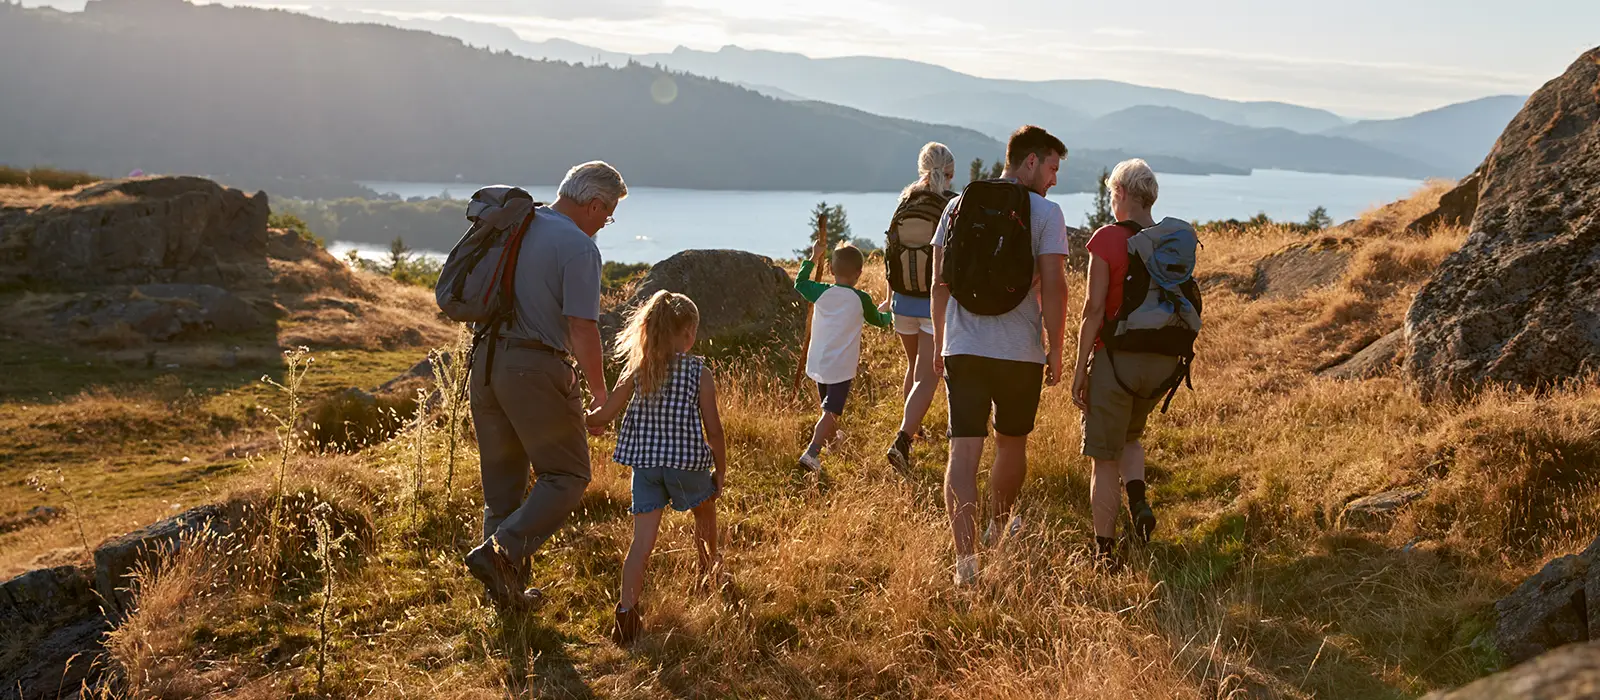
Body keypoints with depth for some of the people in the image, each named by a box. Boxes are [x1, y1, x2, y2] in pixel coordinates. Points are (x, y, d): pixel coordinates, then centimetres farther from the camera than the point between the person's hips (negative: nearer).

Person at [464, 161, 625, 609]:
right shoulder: (579, 247, -11)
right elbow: (582, 328, -17)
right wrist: (599, 389, -4)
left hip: (485, 361, 8)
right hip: (536, 368, -8)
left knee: (502, 480, 15)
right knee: (567, 476, 5)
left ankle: (505, 588, 20)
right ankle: (501, 551, -11)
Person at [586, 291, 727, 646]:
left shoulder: (637, 370, 0)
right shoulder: (699, 373, -7)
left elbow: (604, 414, 1)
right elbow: (714, 430, -8)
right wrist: (721, 470, 6)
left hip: (644, 463, 2)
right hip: (687, 463, -2)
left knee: (643, 539, 0)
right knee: (705, 511, 28)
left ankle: (627, 609, -11)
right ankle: (710, 564, 50)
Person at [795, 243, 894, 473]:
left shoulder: (821, 292, -5)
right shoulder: (861, 299, -8)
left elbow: (799, 284, 16)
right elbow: (878, 320, 12)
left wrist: (811, 260, 24)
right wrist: (888, 315, 34)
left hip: (818, 365, 4)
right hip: (842, 368, -4)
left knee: (829, 406, 26)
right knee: (831, 412, -7)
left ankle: (832, 437, 49)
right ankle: (811, 452, -23)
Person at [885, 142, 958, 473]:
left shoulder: (904, 202, 2)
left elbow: (891, 251, 5)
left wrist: (889, 298, 14)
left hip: (904, 300, 5)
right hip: (940, 302, -5)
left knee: (914, 367, 25)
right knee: (926, 378, -2)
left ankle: (912, 428, 42)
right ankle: (901, 440, -18)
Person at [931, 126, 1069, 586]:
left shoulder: (959, 207, 8)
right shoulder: (1045, 213, -4)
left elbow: (939, 283, 9)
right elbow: (1053, 287, -9)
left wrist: (940, 344, 17)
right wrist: (1055, 350, 0)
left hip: (962, 349, 2)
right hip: (1020, 352, -2)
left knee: (964, 451, -2)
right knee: (1011, 443, 19)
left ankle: (966, 557, -11)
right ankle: (998, 528, 39)